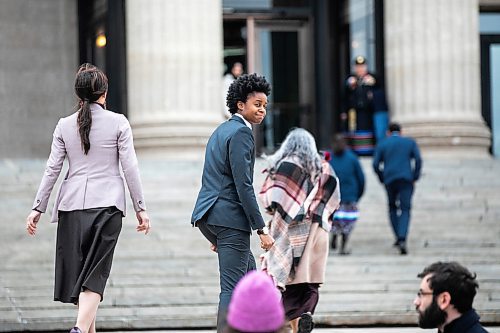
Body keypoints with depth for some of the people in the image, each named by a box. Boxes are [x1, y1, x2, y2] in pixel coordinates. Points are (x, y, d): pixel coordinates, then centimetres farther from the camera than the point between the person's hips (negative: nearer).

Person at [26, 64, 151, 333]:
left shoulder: (65, 126, 5)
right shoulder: (118, 123, -2)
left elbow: (52, 169, 4)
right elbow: (130, 168, -4)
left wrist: (37, 208, 8)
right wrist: (140, 207, 2)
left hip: (72, 205, 3)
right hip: (107, 204, -3)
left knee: (79, 271, 13)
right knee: (95, 274, -6)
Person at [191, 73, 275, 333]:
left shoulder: (222, 130, 19)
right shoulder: (241, 133, -11)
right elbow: (243, 185, -18)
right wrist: (261, 229, -17)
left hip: (207, 215, 10)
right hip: (229, 217, -10)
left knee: (249, 273, 22)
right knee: (232, 288, -8)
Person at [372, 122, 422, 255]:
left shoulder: (382, 144, 9)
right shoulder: (410, 142, 10)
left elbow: (376, 165, 1)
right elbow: (418, 160, -2)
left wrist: (382, 179, 13)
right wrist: (415, 177, 4)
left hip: (389, 180, 1)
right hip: (406, 179, -1)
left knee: (392, 208, 20)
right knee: (405, 210, -4)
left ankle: (399, 237, 17)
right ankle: (402, 239, -22)